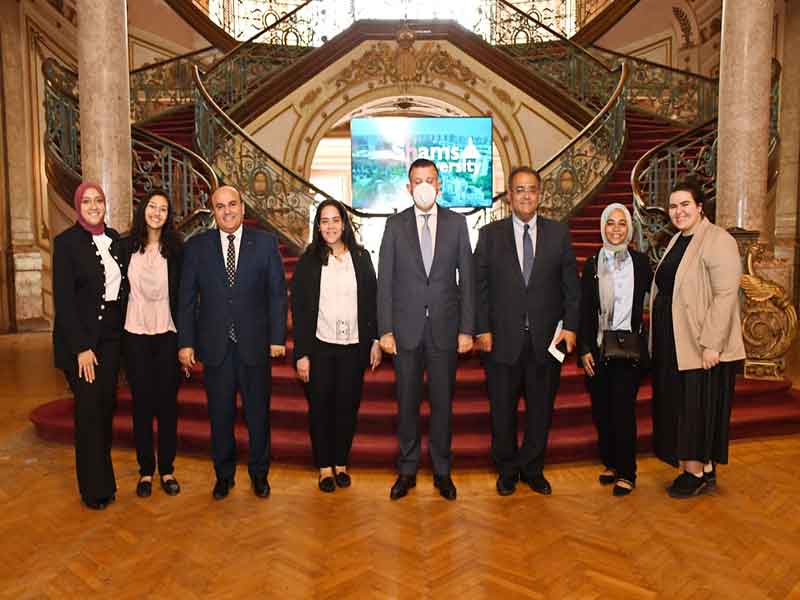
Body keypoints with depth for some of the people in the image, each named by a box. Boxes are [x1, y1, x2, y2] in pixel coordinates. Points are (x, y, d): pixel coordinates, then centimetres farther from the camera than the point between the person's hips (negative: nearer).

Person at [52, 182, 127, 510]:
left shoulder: (113, 238, 7)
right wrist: (81, 347, -15)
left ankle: (104, 478, 25)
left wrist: (122, 330, 5)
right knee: (89, 409, 2)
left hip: (111, 335, 5)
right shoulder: (66, 241, -8)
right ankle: (95, 487, 16)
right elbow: (63, 299, -12)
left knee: (106, 406, 11)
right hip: (81, 338, -5)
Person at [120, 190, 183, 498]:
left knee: (167, 403, 6)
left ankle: (167, 470, 20)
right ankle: (145, 470, 22)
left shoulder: (176, 249, -1)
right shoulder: (126, 246, 1)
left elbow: (182, 294, 1)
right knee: (141, 403, 9)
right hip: (134, 335, 1)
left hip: (167, 335, -1)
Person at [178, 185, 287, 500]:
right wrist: (186, 342, -1)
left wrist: (277, 337, -4)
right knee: (220, 414, 12)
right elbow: (186, 298, 3)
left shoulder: (265, 242, 0)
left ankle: (259, 473, 30)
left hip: (254, 343, -1)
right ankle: (224, 474, 31)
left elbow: (277, 293, 0)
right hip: (215, 344, 1)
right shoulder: (196, 246, 3)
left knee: (258, 413, 11)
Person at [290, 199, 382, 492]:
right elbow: (299, 309, -3)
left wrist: (375, 340, 2)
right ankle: (324, 467, 21)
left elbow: (371, 301, 7)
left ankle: (341, 464, 25)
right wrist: (301, 354, -7)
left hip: (353, 347, 1)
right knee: (320, 407, 7)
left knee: (348, 407, 8)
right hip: (319, 347, -1)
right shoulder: (308, 261, -2)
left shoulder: (361, 257, 3)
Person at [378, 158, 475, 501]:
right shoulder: (395, 225, 3)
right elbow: (384, 280, 1)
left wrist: (466, 329, -2)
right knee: (407, 402, 9)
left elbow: (466, 278, 3)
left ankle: (442, 471, 24)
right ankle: (407, 470, 24)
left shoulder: (456, 223, 4)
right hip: (406, 328, 0)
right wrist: (385, 329, -5)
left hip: (444, 327, 0)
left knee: (442, 401, 9)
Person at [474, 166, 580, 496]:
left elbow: (571, 285, 6)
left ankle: (532, 469, 31)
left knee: (541, 410, 12)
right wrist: (482, 329, -6)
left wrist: (570, 326, -4)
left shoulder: (559, 233, 6)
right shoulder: (489, 234, 3)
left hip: (547, 339, 1)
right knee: (502, 410, 10)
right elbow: (479, 286, 1)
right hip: (502, 339, -1)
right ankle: (507, 470, 29)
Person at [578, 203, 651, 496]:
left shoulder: (640, 262, 5)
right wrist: (584, 349, -2)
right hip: (598, 348, 2)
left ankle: (626, 472, 9)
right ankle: (610, 463, 24)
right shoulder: (592, 265, 7)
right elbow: (584, 310, 4)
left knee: (623, 408, -4)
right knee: (601, 409, 6)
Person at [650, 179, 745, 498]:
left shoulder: (718, 241, -12)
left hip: (701, 344, -8)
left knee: (697, 406, 2)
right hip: (672, 343, 8)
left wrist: (711, 344, -22)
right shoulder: (677, 241, 13)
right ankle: (704, 469, 26)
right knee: (678, 405, 13)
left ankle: (696, 472, 17)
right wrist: (658, 340, 12)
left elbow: (726, 295, -19)